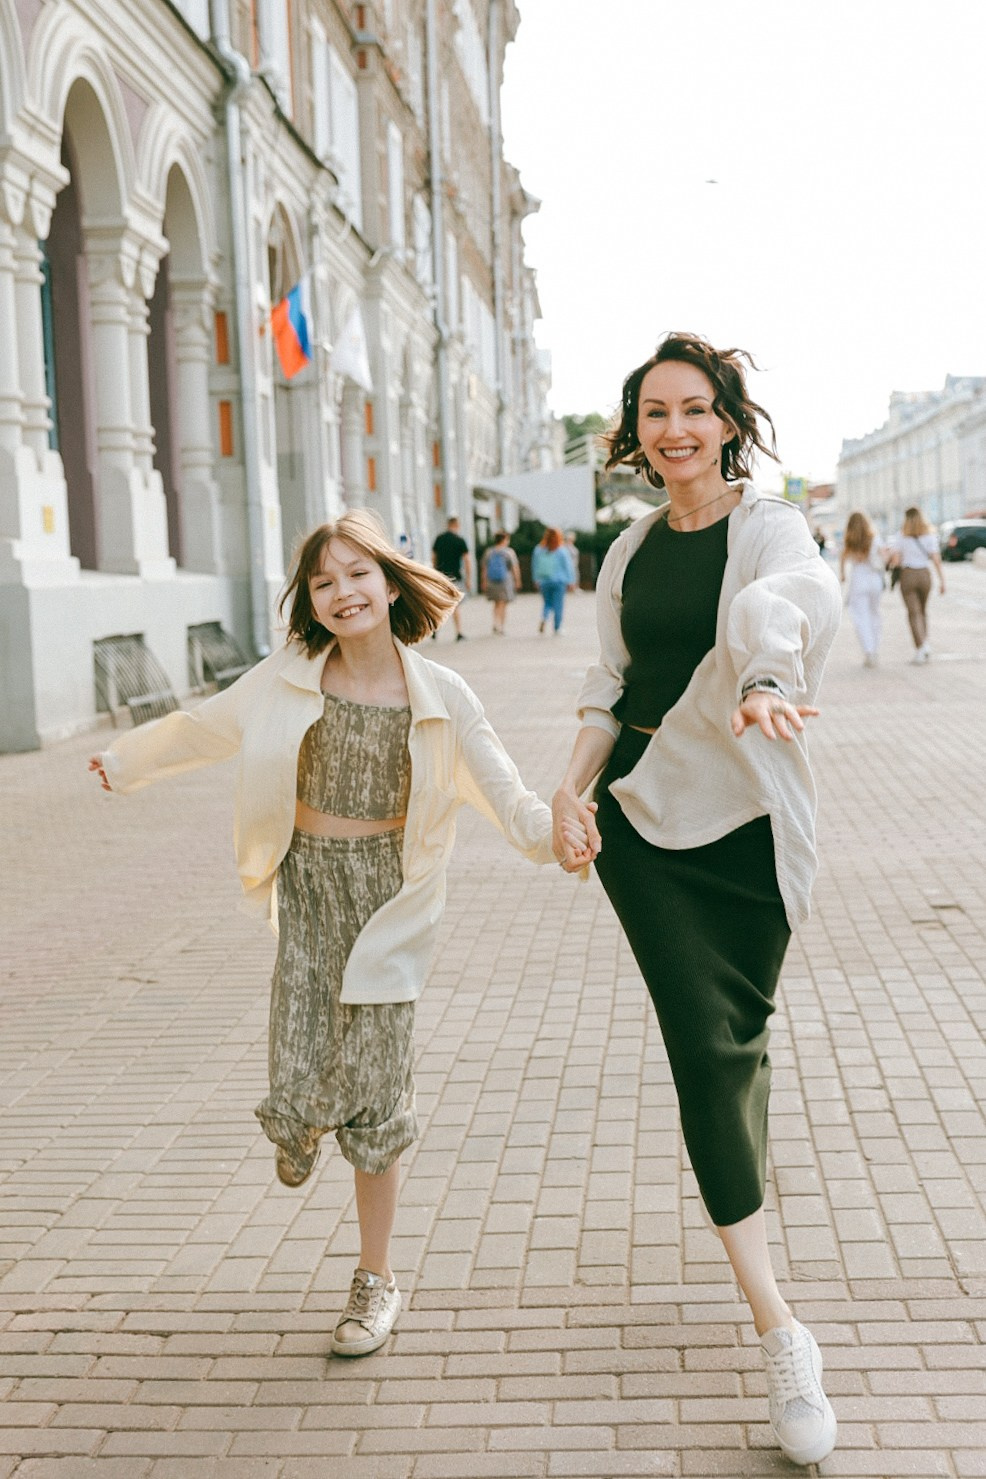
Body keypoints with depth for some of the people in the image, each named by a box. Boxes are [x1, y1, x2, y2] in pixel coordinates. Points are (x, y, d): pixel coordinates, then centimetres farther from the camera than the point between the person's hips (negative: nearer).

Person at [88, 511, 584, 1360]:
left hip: (385, 898, -1)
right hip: (307, 885, 1)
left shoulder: (439, 697, -6)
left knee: (377, 1097, 1)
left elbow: (504, 793, -7)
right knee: (299, 1088, -7)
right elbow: (204, 728, 14)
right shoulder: (288, 679, -3)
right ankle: (302, 1124, 35)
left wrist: (556, 834, -26)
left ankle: (377, 1279, 20)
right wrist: (126, 759, 26)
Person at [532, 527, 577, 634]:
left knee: (547, 602, 16)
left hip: (543, 581, 3)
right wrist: (570, 582, 3)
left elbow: (535, 566, 10)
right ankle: (557, 628, 5)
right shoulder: (562, 551, -6)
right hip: (559, 581, -3)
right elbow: (568, 567, -4)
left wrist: (536, 580, 19)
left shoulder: (538, 550, 3)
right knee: (558, 605, 4)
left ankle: (544, 617, -12)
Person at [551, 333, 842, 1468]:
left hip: (749, 818, -2)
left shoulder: (769, 528, -7)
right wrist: (572, 785, -1)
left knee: (736, 1038, 7)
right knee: (706, 1042, -6)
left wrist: (766, 679, -53)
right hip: (644, 818, 3)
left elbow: (796, 599, -31)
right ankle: (778, 1329, -4)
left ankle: (735, 1206, 38)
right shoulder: (631, 551, 9)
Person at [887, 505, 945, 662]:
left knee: (914, 613, 0)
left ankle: (920, 649, -11)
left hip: (907, 575, -2)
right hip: (925, 575, 2)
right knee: (922, 611, 20)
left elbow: (895, 561, -9)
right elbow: (937, 561, -5)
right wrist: (942, 581, -2)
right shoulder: (929, 536, 1)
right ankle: (925, 642, 13)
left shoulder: (900, 537, -4)